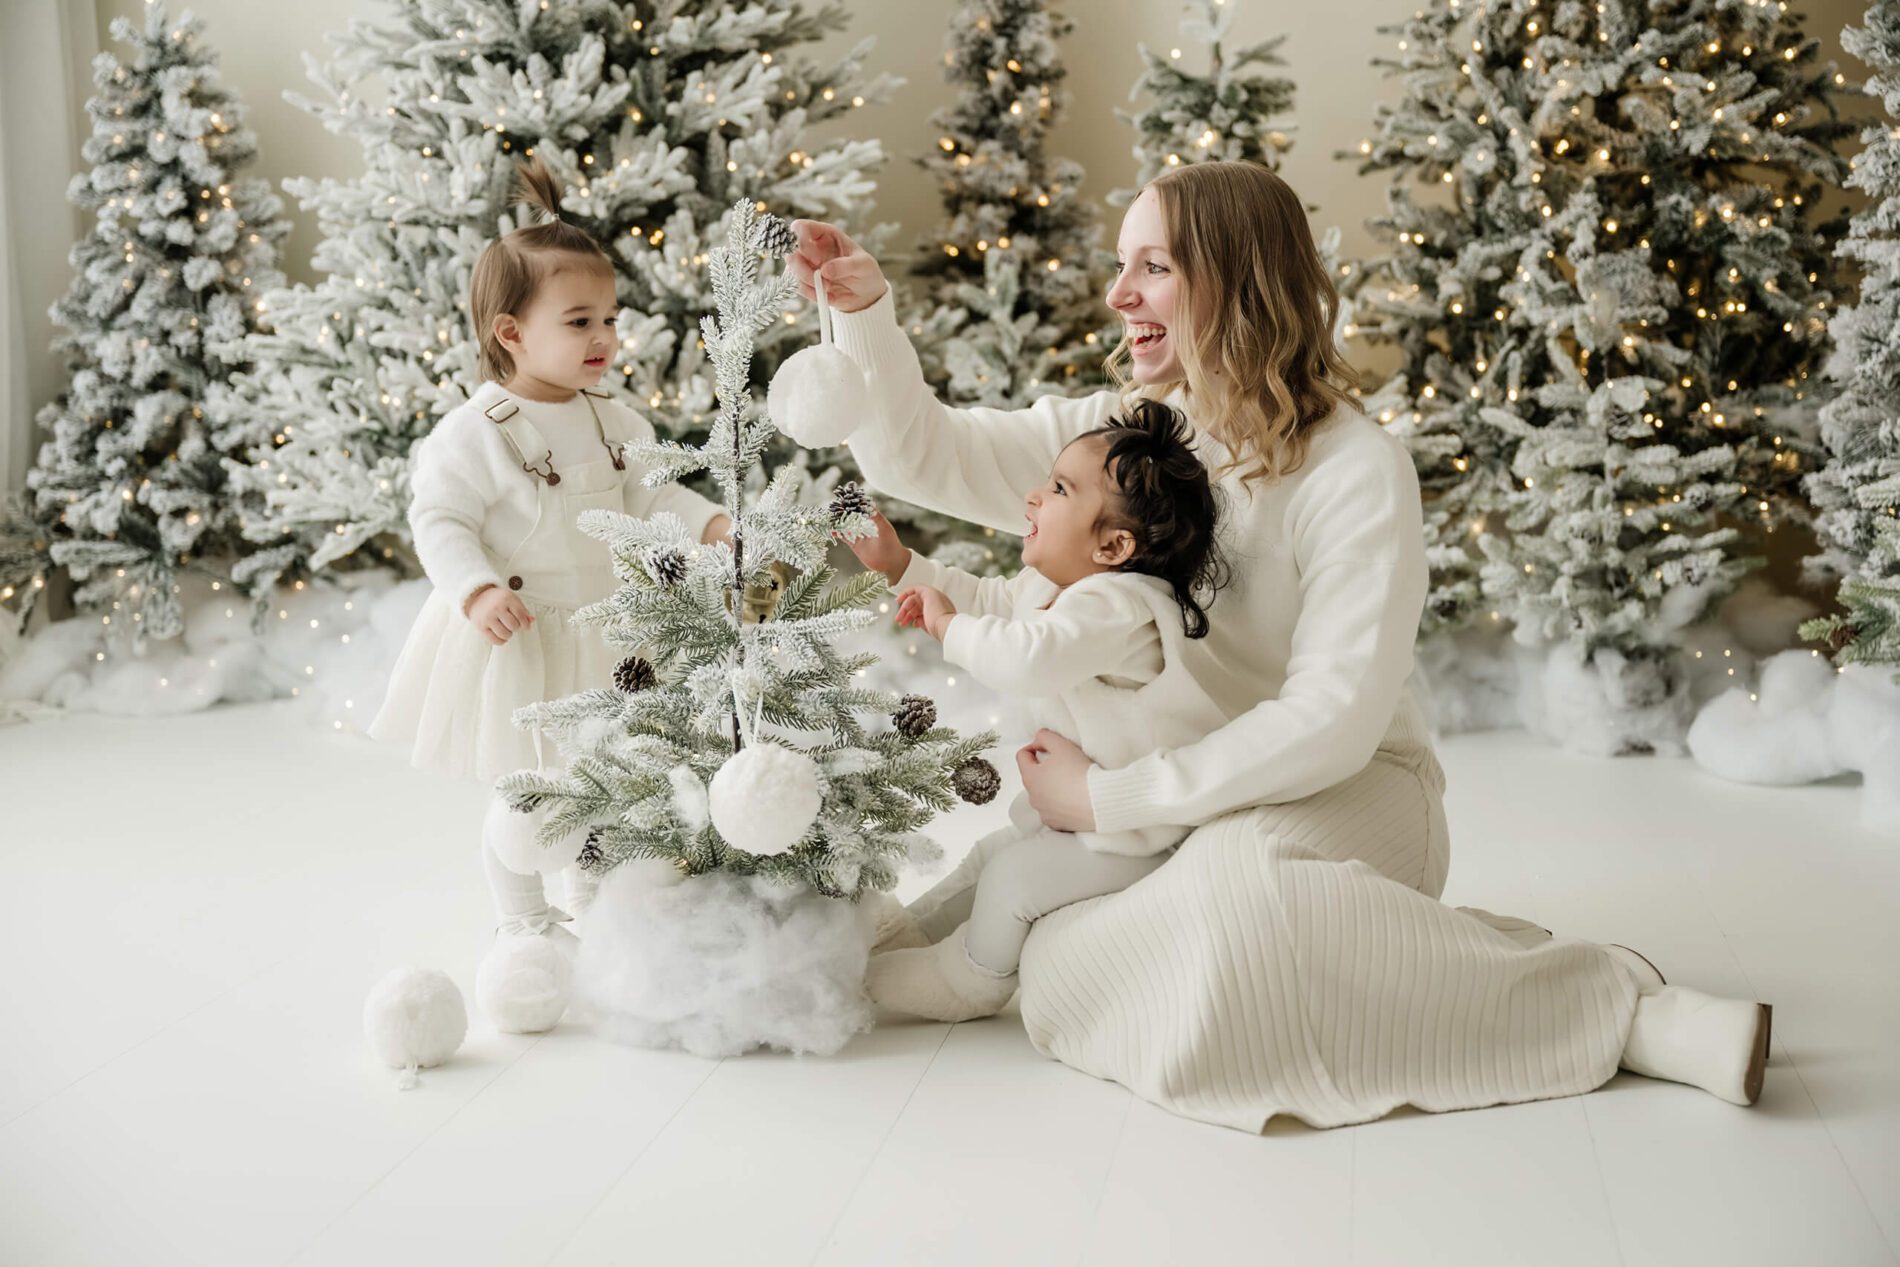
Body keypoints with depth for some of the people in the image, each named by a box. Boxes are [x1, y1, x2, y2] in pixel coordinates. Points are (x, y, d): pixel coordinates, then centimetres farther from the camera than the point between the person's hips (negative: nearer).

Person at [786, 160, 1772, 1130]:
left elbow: (1330, 724, -23)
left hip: (1343, 795, -6)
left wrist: (1107, 797, -24)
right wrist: (865, 310, -12)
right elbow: (917, 454, 5)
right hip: (1185, 800, 6)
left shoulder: (1358, 472, -16)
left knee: (1235, 883, -38)